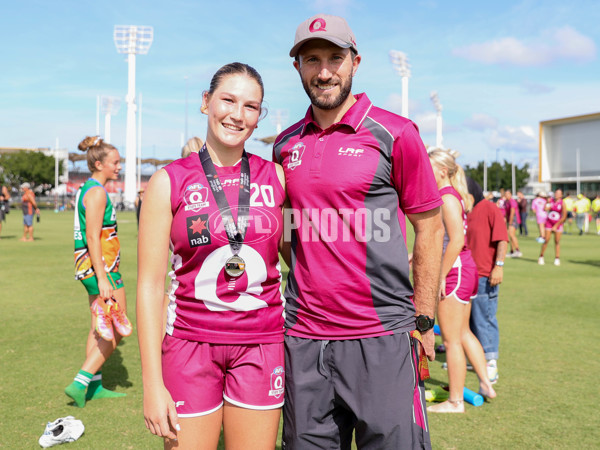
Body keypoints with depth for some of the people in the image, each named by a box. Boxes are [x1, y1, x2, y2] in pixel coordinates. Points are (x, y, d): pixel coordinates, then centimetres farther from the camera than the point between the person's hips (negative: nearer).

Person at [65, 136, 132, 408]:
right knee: (115, 329, -2)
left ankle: (94, 386, 23)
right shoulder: (97, 192, -15)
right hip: (100, 267, -10)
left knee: (100, 328, 15)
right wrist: (102, 279, -23)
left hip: (95, 267, 10)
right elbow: (93, 237, -21)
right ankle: (80, 383, -1)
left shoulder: (87, 190, 16)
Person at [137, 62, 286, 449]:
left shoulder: (276, 177, 2)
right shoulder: (170, 181, -3)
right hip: (191, 343, -1)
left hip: (262, 345, 2)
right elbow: (150, 284, -4)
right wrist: (153, 383, -7)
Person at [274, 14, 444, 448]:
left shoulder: (394, 134, -4)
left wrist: (424, 321, -3)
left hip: (383, 337, -4)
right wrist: (307, 282, 12)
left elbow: (430, 227, -1)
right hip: (303, 337, 5)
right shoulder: (286, 144, 9)